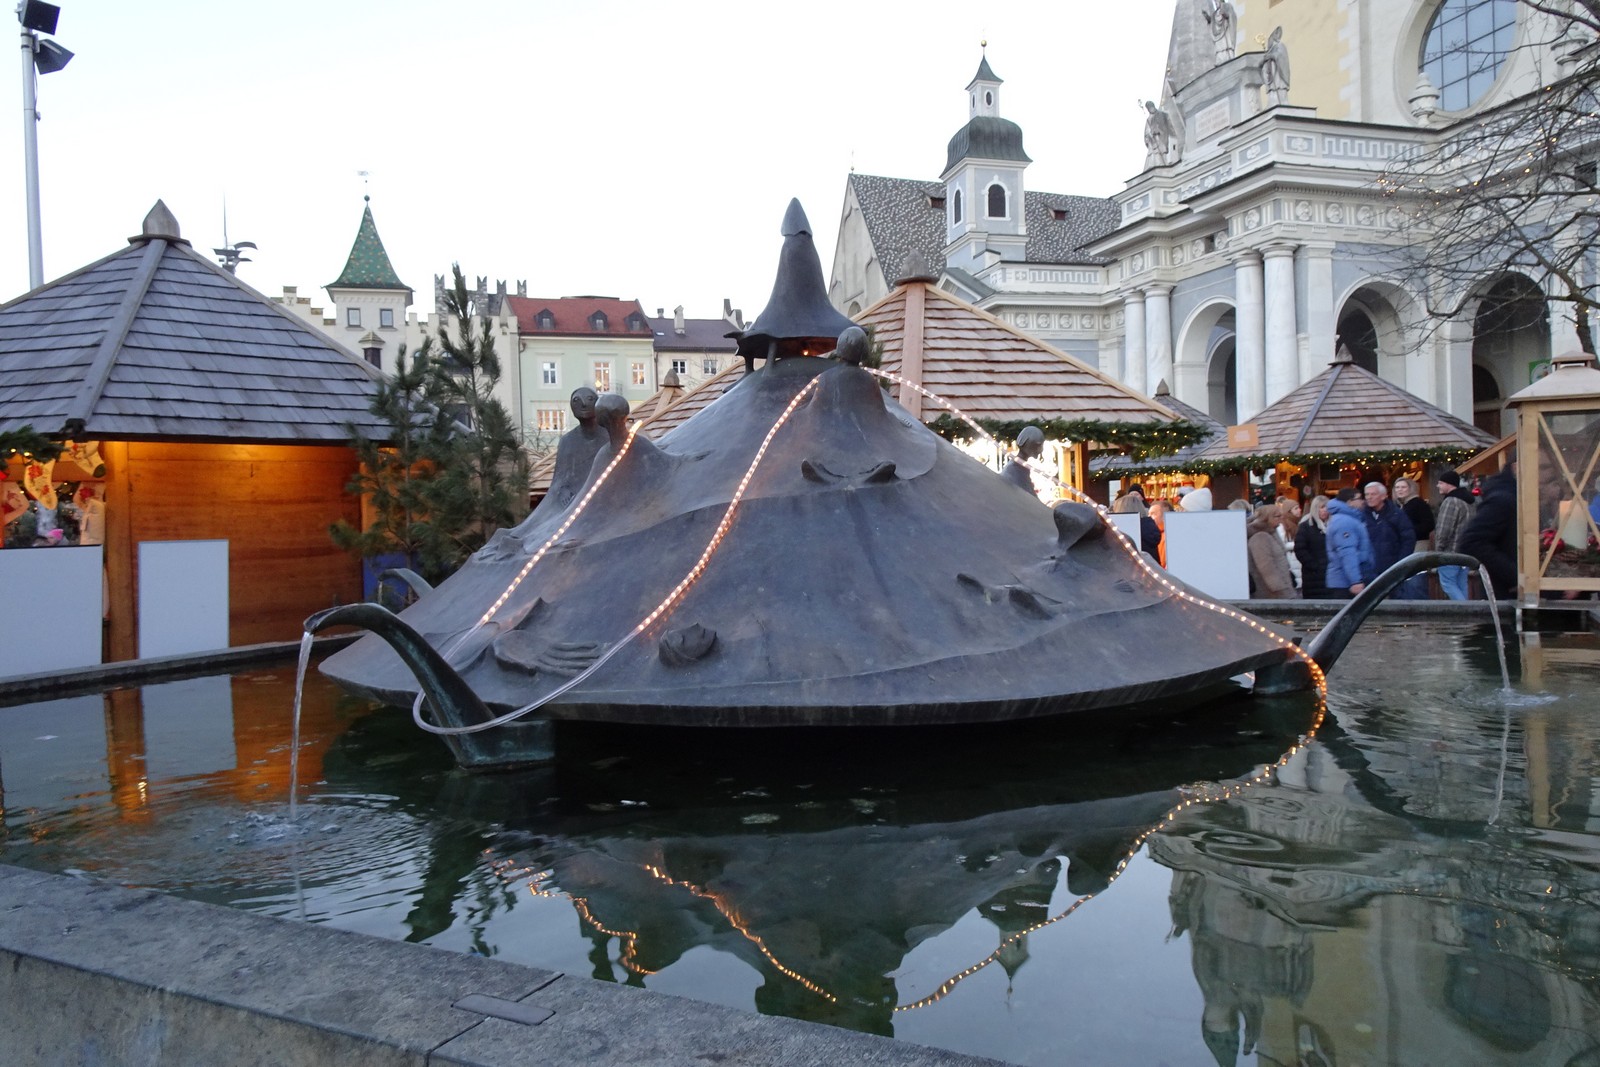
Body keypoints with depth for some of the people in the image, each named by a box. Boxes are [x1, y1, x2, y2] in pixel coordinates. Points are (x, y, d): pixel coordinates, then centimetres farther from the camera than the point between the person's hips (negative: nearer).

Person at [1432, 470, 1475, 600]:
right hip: (1465, 551, 9)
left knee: (1447, 583, -6)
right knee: (1461, 584, 11)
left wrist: (1438, 549, -9)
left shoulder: (1451, 501, -16)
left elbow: (1444, 529, -19)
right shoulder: (1466, 501, 17)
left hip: (1450, 551, -9)